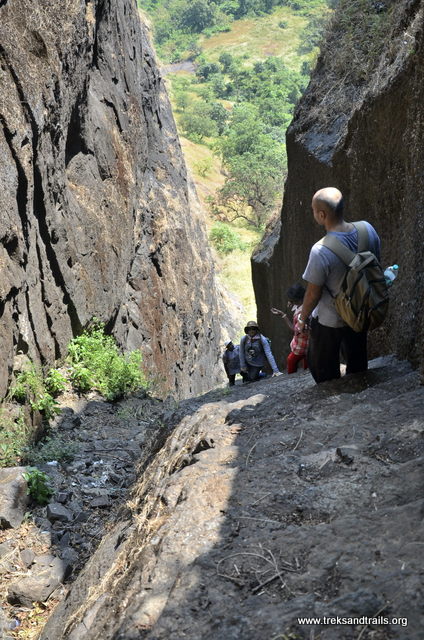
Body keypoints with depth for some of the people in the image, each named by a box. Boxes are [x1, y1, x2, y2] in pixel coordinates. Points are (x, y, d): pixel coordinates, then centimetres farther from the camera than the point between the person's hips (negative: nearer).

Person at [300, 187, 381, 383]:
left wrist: (303, 318, -3)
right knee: (357, 363, 29)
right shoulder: (368, 229, -16)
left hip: (329, 322, -6)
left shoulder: (321, 251, -35)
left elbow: (313, 293, -22)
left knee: (325, 372, 19)